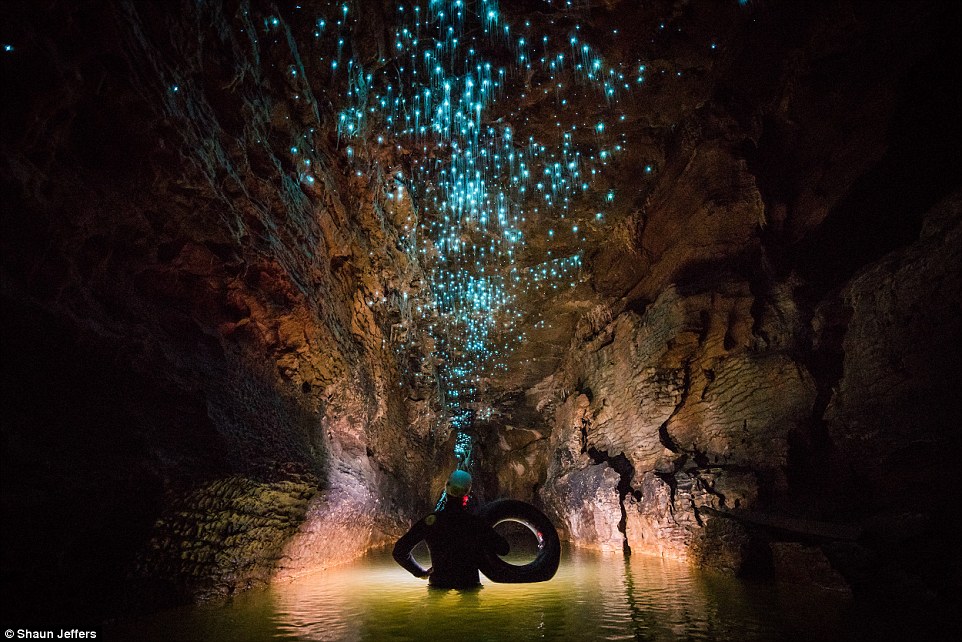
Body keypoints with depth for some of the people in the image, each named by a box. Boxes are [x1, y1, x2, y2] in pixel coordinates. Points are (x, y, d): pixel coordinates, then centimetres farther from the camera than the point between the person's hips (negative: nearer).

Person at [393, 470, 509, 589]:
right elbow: (504, 549, -4)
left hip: (439, 583, 1)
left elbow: (400, 551, -3)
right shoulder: (475, 522, -9)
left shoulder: (430, 520, -7)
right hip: (469, 583, 0)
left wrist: (421, 572, 8)